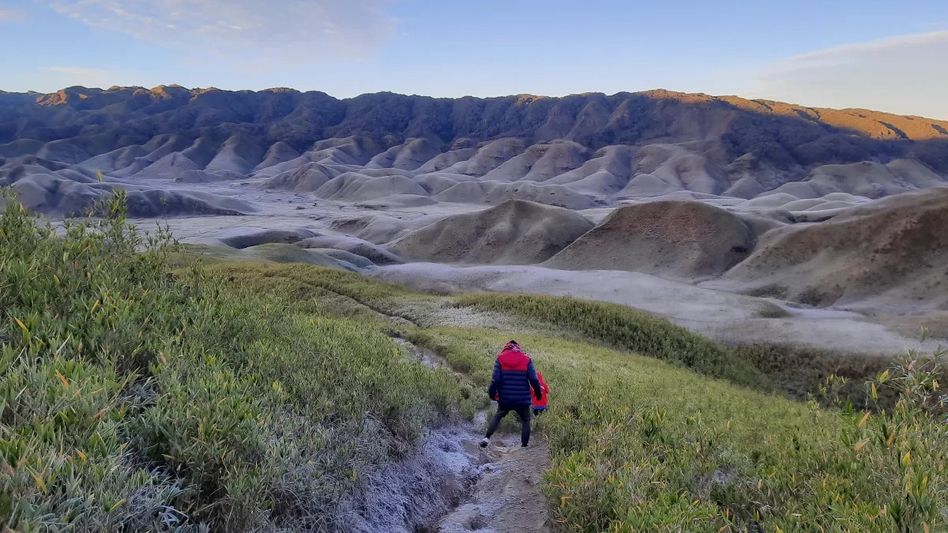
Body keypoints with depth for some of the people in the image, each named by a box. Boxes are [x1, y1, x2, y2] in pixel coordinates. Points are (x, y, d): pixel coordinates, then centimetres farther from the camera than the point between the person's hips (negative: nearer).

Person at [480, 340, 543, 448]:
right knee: (525, 421, 17)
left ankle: (487, 438, 7)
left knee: (497, 417, 22)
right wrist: (538, 393, 8)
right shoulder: (527, 359, 0)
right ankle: (524, 445, 14)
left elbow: (495, 380, -7)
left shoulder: (500, 358, -1)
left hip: (505, 399, 1)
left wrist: (491, 393, 7)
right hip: (523, 400, -1)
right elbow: (533, 380, -6)